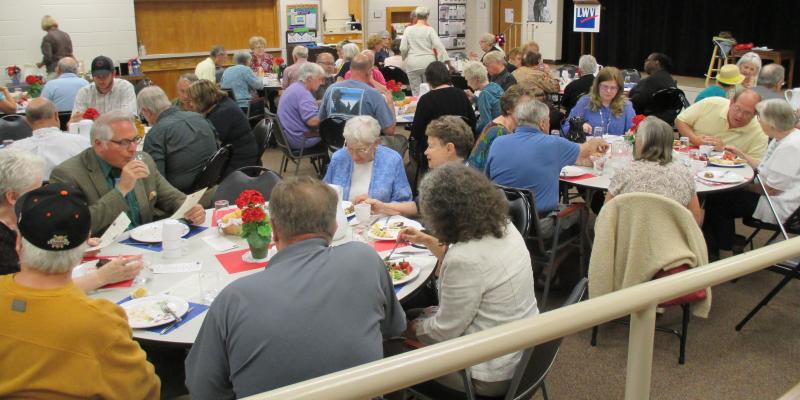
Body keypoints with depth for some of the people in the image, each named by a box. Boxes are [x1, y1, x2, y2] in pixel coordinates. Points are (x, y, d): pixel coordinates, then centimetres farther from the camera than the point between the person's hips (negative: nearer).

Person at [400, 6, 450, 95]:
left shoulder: (408, 29, 1)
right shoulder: (430, 29, -3)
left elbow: (403, 48, -2)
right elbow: (439, 46, -11)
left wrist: (404, 58, 18)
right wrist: (446, 61, -9)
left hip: (413, 64, 1)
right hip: (428, 63, -1)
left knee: (416, 92, 4)